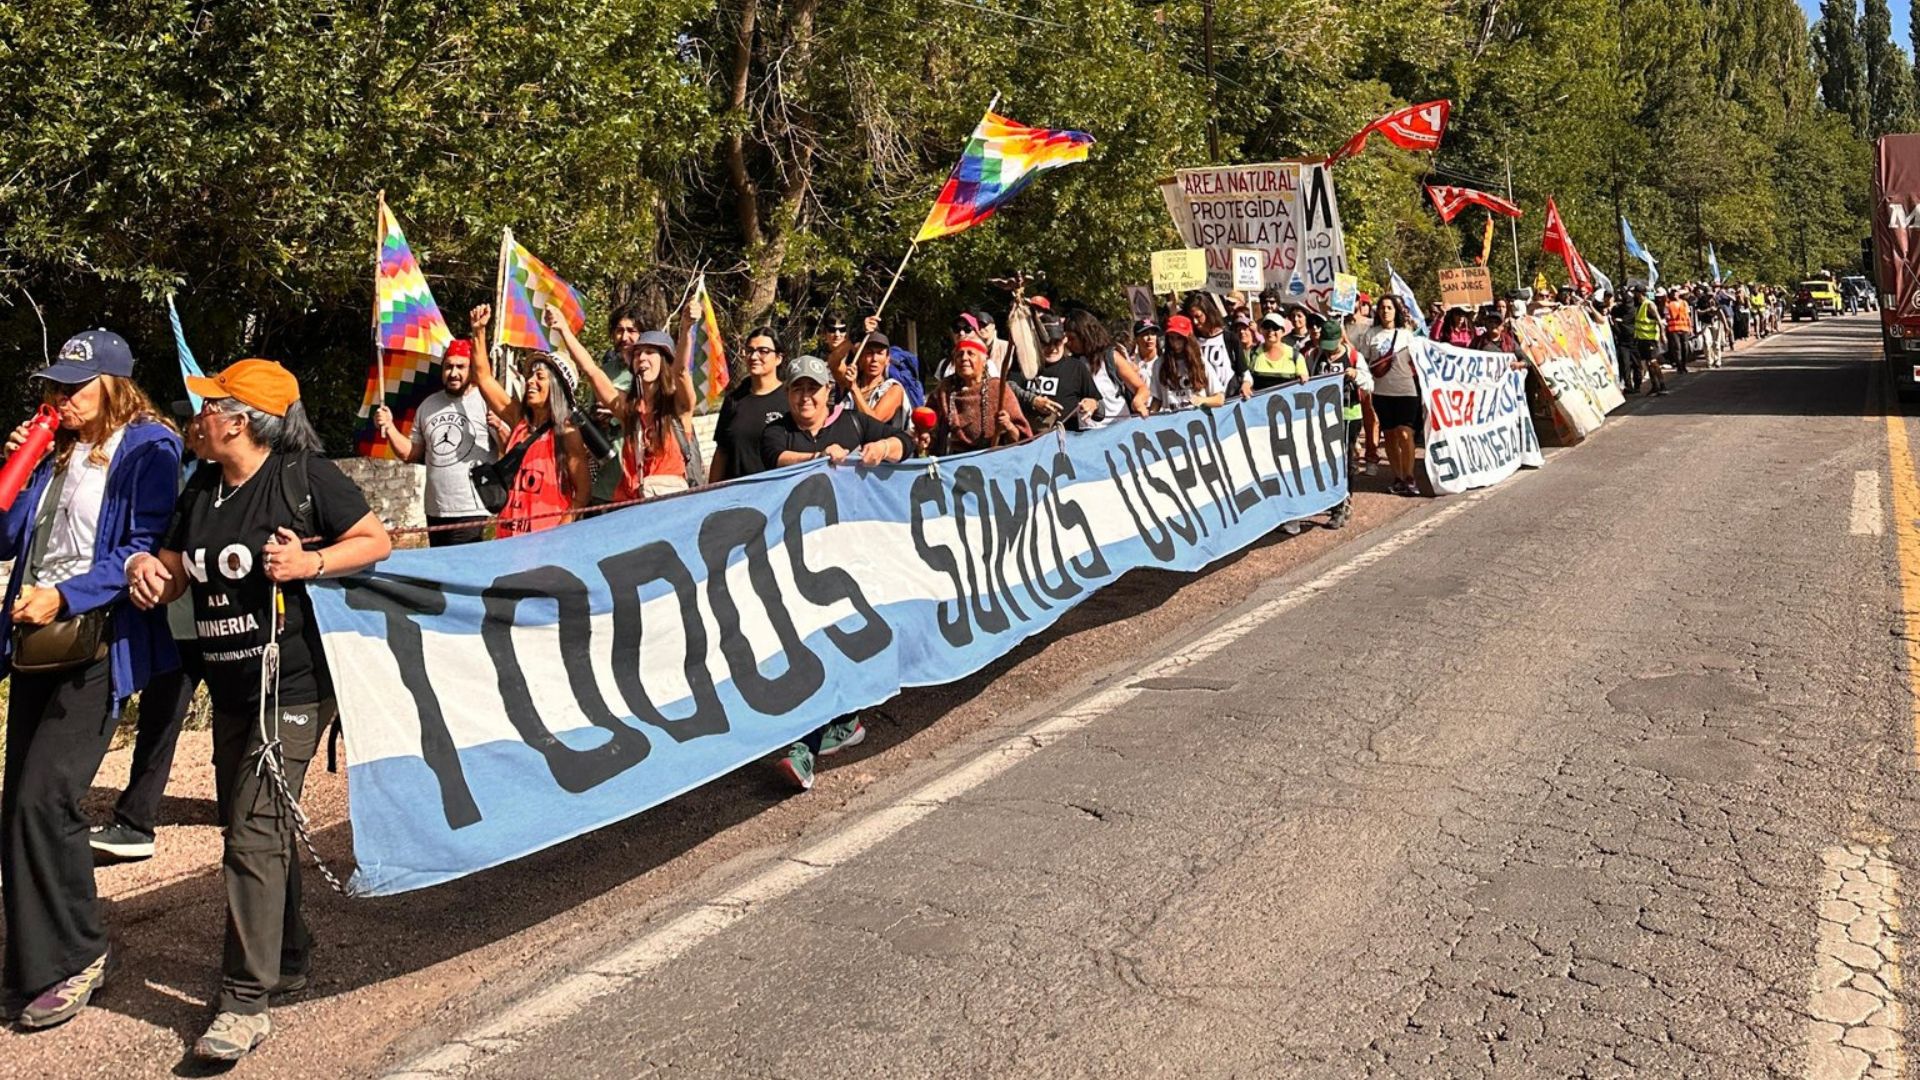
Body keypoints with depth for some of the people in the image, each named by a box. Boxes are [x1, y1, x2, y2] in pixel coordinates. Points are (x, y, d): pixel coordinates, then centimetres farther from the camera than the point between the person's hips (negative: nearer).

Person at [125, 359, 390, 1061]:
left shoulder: (305, 475, -10)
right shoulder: (201, 489, 12)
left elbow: (378, 541, -8)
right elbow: (174, 575, 18)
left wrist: (310, 562, -22)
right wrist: (146, 568, -5)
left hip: (293, 686, -8)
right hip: (230, 690, 9)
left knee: (254, 833, -11)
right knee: (250, 826, 17)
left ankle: (246, 1004, -6)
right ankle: (287, 959, 34)